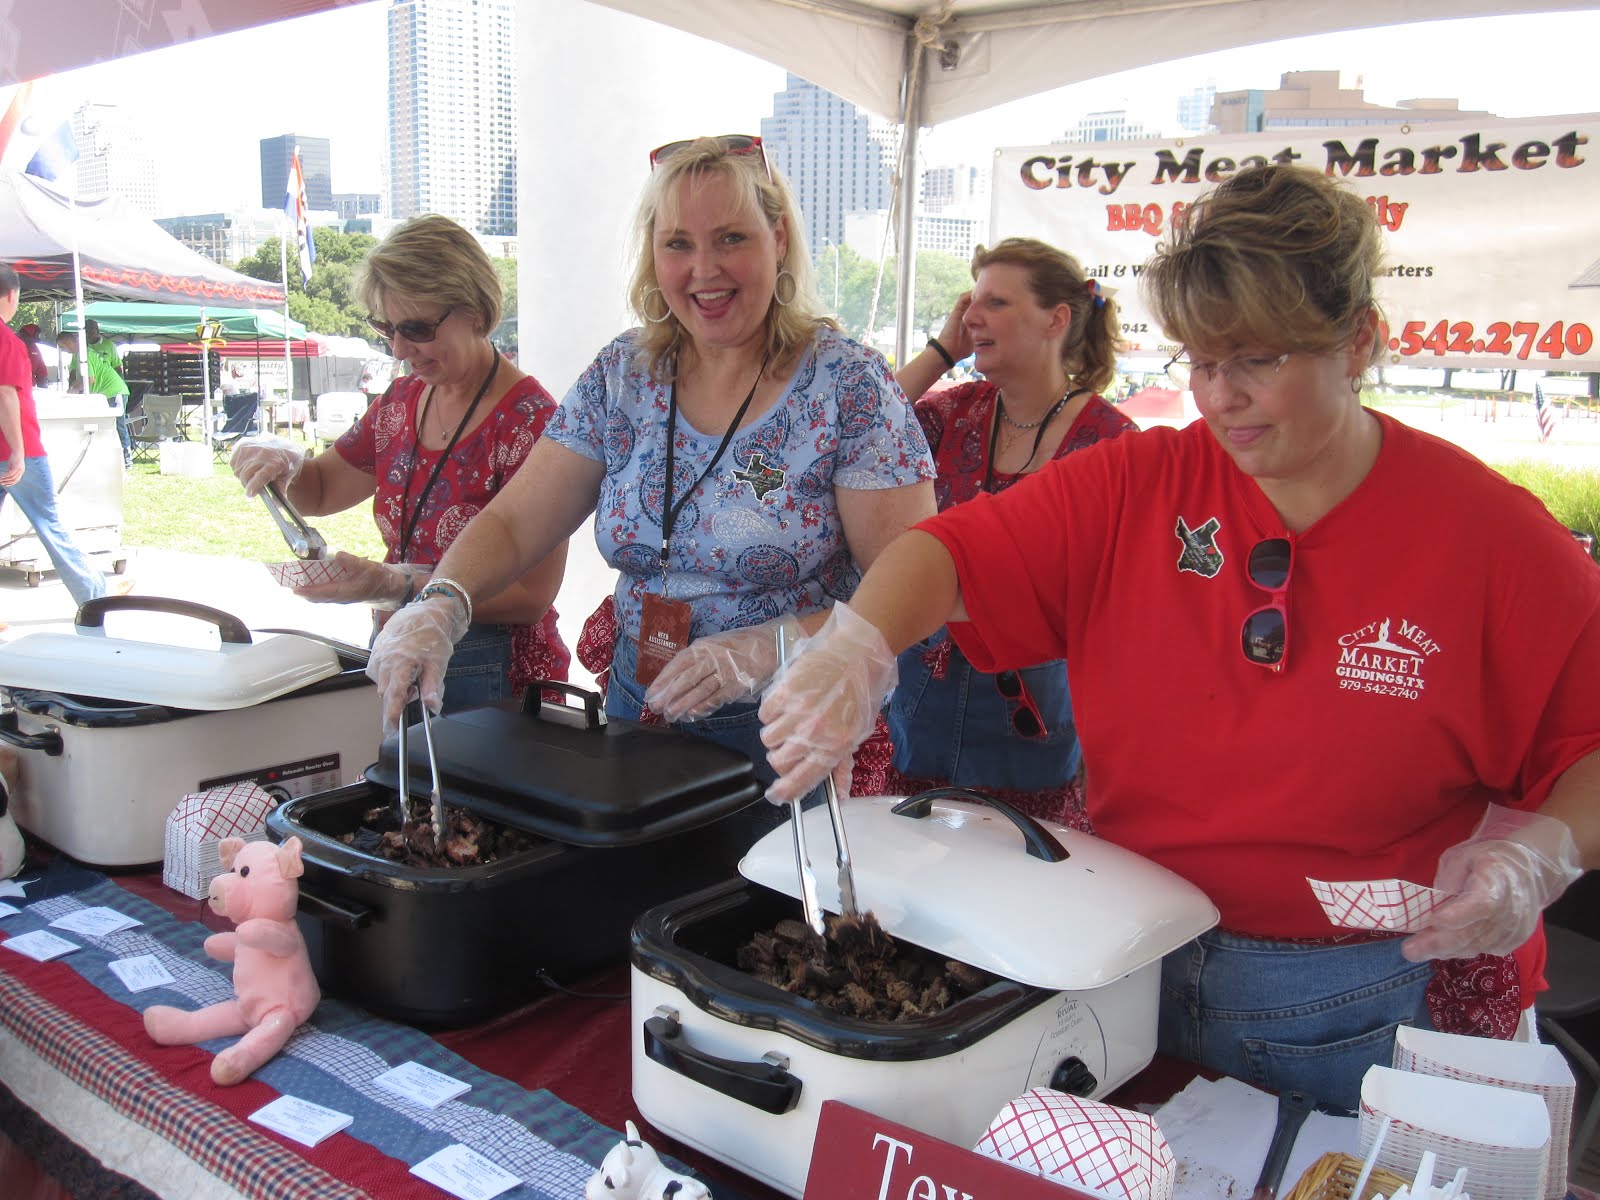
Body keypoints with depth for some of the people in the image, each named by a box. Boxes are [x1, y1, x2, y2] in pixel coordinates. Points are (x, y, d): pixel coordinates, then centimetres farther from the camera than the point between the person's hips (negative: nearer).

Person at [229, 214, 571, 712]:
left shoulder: (528, 420, -16)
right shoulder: (402, 401, 8)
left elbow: (531, 596, -19)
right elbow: (322, 490, 23)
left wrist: (393, 586, -27)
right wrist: (284, 461, 0)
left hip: (495, 685, -6)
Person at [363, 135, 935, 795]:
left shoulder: (847, 384, -14)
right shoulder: (623, 374, 1)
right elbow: (511, 524, 1)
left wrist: (766, 649, -30)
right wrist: (438, 606, -19)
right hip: (636, 711, 5)